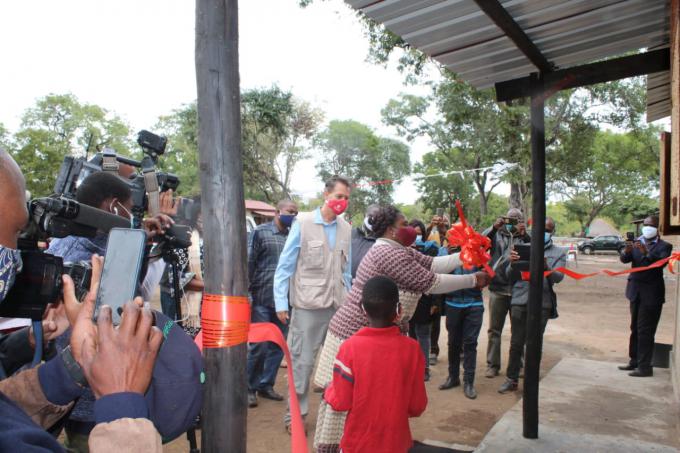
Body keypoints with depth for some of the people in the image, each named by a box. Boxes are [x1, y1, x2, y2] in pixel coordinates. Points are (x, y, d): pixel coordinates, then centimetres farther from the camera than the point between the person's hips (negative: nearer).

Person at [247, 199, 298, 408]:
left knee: (279, 345, 12)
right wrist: (247, 294, -8)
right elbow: (249, 264, -4)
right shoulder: (261, 232, -2)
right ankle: (250, 387, 20)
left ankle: (266, 385, 28)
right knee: (258, 345, 3)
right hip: (262, 299, -4)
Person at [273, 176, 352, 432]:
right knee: (302, 361, 5)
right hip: (308, 304, -4)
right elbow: (285, 265, -4)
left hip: (338, 305, 4)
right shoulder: (303, 223, -5)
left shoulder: (346, 228, 6)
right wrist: (281, 303, -7)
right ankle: (294, 414, 22)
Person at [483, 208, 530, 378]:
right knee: (494, 329, 7)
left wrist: (525, 235, -23)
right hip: (498, 288, 0)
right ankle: (492, 364, 17)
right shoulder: (497, 235, 3)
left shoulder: (525, 237, 4)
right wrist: (494, 228, -26)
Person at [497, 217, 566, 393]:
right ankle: (511, 379, 16)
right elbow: (510, 276, 3)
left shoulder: (559, 252, 8)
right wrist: (512, 263, -19)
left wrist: (546, 268, -28)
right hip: (520, 301, 0)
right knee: (516, 343, 5)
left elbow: (558, 277, -7)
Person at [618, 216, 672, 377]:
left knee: (645, 331, -3)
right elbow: (624, 259, -5)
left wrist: (646, 253, -37)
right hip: (636, 292, 5)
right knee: (635, 329, 14)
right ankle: (634, 361, 24)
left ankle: (645, 367, 5)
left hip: (651, 293, -5)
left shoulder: (664, 246, -5)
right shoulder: (637, 243, 7)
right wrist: (626, 251, -26)